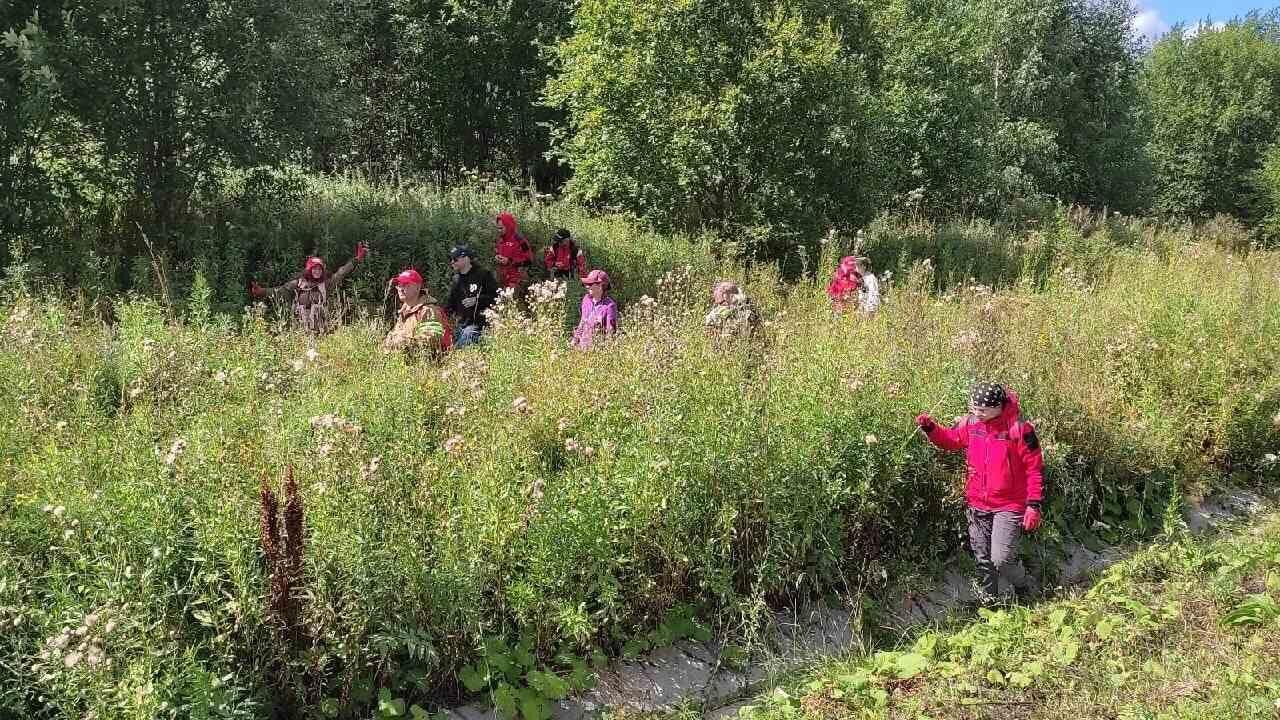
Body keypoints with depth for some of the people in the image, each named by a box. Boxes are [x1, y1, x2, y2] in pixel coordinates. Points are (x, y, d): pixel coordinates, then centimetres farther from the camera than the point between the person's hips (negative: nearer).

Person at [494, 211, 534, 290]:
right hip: (502, 277, 7)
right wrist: (496, 256, 1)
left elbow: (529, 260, -13)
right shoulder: (500, 239, 7)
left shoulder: (519, 240, -14)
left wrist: (510, 261, -19)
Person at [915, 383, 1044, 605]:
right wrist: (930, 428, -5)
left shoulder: (1019, 429, -17)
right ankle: (986, 601, 32)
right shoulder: (970, 423, -4)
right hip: (977, 505, 5)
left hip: (1009, 506, -5)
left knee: (1000, 560, -8)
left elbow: (1035, 470, -12)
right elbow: (950, 439, 15)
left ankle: (1025, 588, 23)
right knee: (982, 559, 14)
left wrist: (1034, 506, -13)